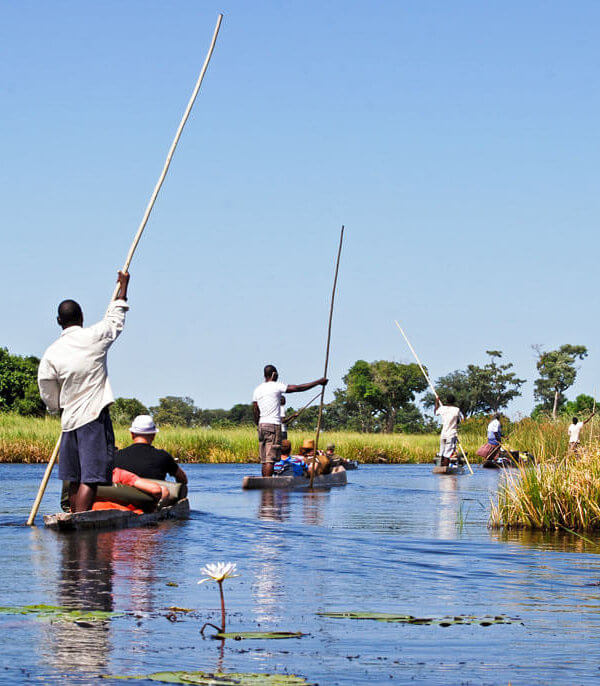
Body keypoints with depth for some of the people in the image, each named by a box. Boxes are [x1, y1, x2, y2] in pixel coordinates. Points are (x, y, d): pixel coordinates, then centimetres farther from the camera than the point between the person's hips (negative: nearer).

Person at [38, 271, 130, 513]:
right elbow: (115, 319, 15)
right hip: (95, 416, -4)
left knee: (74, 478, 13)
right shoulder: (94, 337, -5)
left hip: (69, 420, 4)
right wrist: (123, 286, 29)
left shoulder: (51, 354, 2)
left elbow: (49, 397, 6)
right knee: (91, 477, -10)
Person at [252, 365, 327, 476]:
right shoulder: (276, 386, -6)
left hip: (261, 426, 7)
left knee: (264, 459, 7)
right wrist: (318, 382, -1)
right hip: (273, 425, -7)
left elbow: (255, 413, 14)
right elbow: (297, 388, -6)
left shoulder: (257, 390, 13)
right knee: (271, 458, -9)